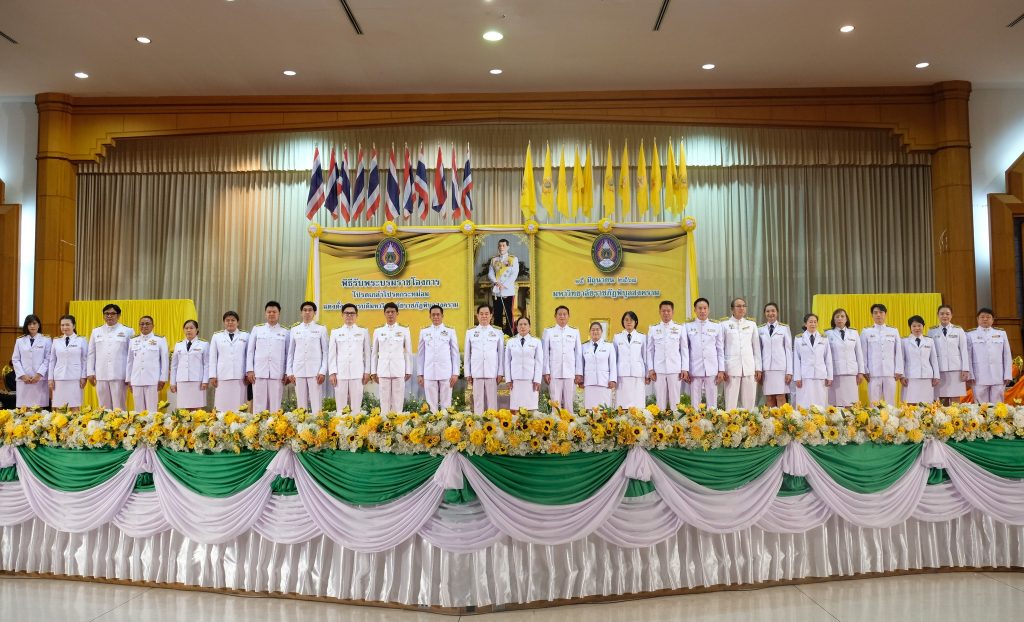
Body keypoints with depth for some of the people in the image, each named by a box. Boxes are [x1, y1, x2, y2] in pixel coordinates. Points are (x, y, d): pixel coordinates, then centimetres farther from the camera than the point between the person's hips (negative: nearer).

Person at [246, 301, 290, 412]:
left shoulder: (285, 331, 8)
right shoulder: (257, 329, 9)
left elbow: (288, 354, 7)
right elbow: (250, 351, 9)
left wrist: (287, 373, 2)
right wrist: (249, 370, 1)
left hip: (277, 374, 0)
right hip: (259, 373, 0)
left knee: (275, 405, 0)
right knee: (259, 403, 1)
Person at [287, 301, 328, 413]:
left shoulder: (321, 329, 5)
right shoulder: (294, 330, 12)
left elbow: (325, 352, 2)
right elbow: (290, 352, 12)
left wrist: (323, 371, -7)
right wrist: (289, 372, 5)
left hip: (315, 370, -2)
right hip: (299, 371, 2)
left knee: (316, 403, -6)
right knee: (301, 403, 3)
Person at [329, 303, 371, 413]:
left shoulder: (363, 332, 9)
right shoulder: (335, 332, 10)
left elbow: (367, 353, 8)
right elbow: (332, 354, 7)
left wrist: (367, 372, 2)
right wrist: (332, 373, -1)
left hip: (357, 373, -1)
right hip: (340, 373, 1)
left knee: (356, 404, -1)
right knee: (341, 404, 1)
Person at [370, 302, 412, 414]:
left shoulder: (404, 330, 6)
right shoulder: (378, 331, 9)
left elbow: (408, 352, 5)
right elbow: (374, 353, 10)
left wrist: (408, 370, 1)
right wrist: (373, 371, 6)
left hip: (399, 370, -1)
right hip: (383, 370, 1)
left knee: (398, 400, -1)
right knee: (384, 400, 2)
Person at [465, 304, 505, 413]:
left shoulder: (497, 333, 8)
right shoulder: (470, 333, 9)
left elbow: (501, 354, 7)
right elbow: (467, 354, 10)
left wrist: (500, 373, 1)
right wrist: (468, 373, 5)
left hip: (492, 373, 0)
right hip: (476, 373, 1)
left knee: (492, 401, 0)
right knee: (478, 401, 1)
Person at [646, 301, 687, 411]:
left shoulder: (680, 328, 7)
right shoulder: (653, 329, 9)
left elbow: (684, 349, 6)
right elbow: (650, 350, 8)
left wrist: (685, 369, 0)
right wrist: (650, 369, 1)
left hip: (675, 369, -1)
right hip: (658, 369, 1)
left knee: (675, 398, 0)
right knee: (660, 398, 1)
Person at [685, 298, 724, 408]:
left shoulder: (716, 326, 7)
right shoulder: (688, 326, 5)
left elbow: (720, 350, 8)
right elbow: (685, 349, 6)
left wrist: (721, 370, 2)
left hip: (712, 370, 1)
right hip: (694, 370, -1)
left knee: (712, 401, 2)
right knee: (695, 401, 2)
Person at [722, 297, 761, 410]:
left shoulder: (752, 325, 14)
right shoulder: (725, 325, 7)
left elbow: (756, 347, 13)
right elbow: (721, 348, 5)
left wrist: (758, 368, 8)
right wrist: (721, 369, -1)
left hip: (749, 368, 2)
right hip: (731, 367, -2)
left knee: (749, 402, 2)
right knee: (731, 401, -4)